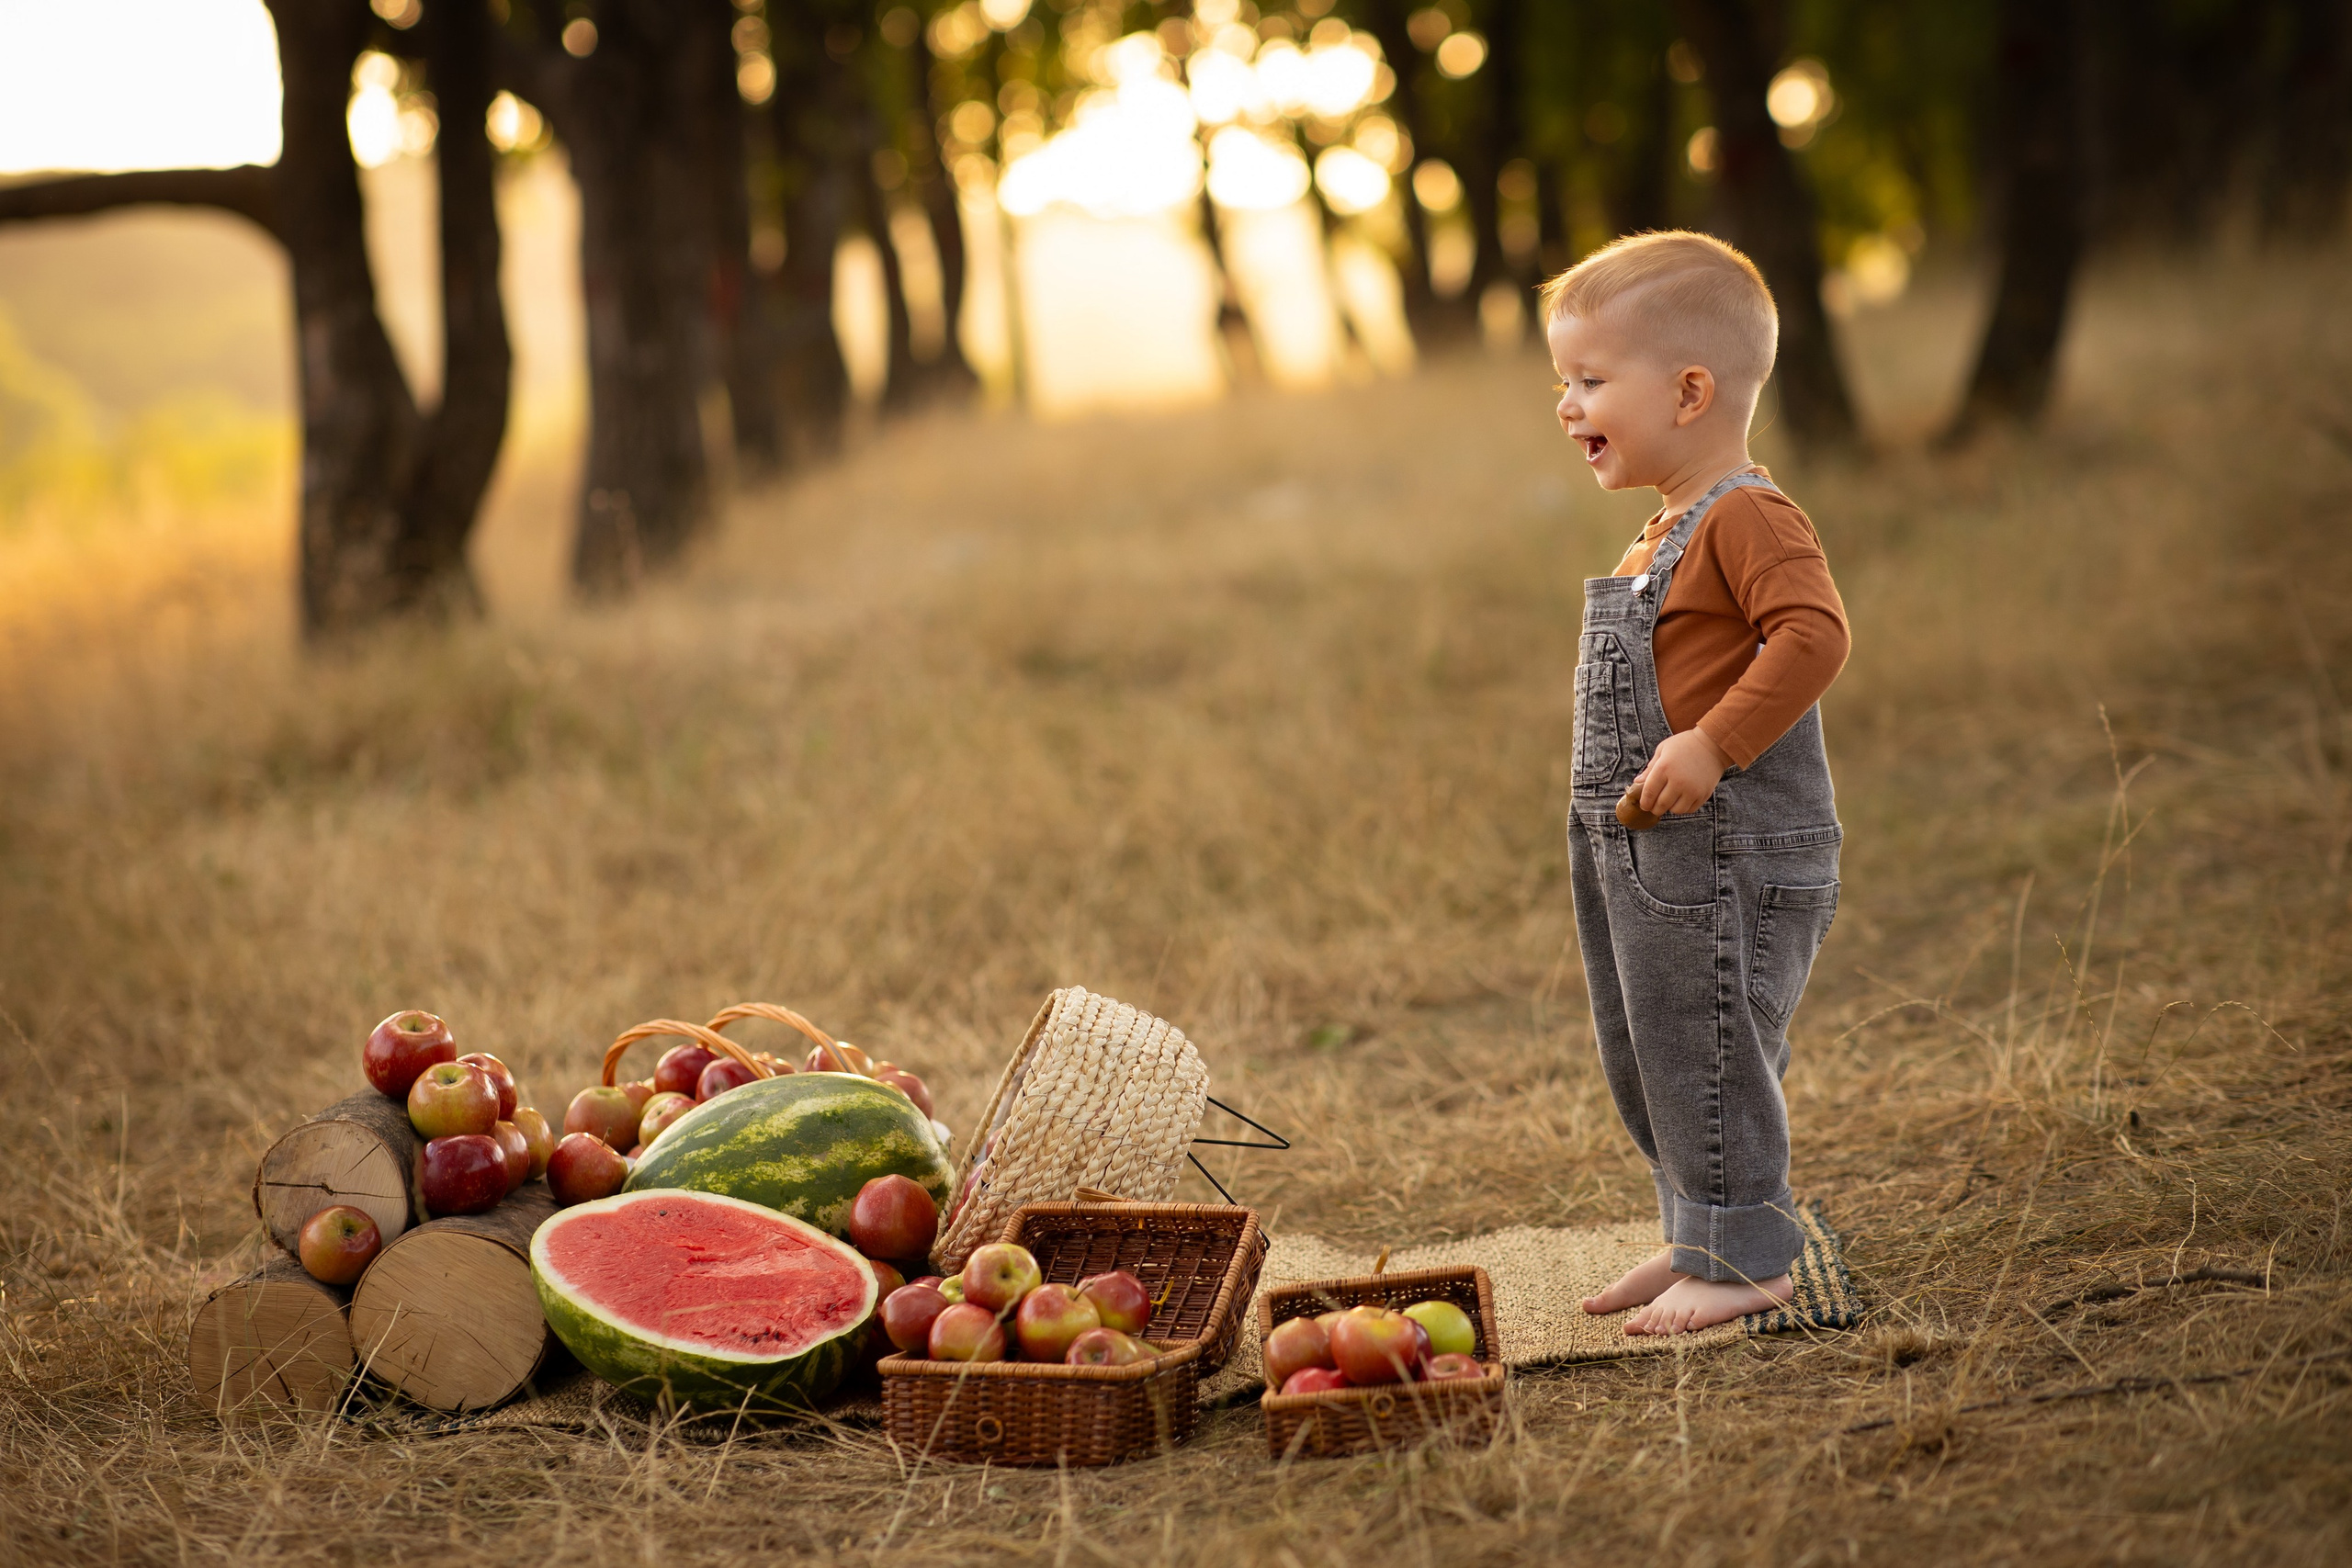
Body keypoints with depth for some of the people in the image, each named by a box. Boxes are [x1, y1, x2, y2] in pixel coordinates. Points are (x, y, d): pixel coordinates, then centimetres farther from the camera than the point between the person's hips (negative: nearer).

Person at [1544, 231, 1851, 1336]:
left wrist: (1713, 746, -31)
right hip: (1646, 854, 10)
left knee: (1705, 1056, -5)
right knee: (1643, 1060, 17)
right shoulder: (1669, 531, 15)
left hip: (1728, 851, -10)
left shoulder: (1746, 519, -16)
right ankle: (1699, 1241, 29)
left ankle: (1745, 1257, 7)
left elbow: (1814, 635, -29)